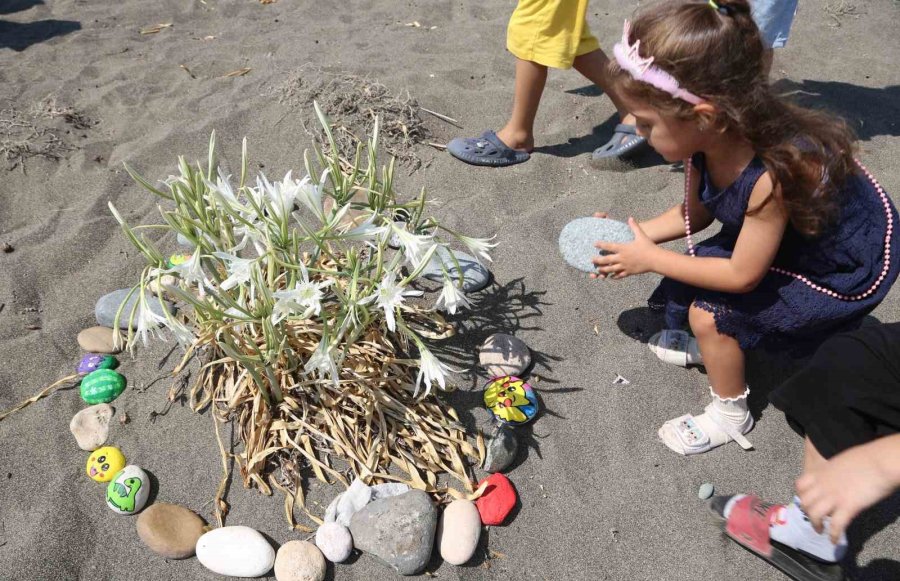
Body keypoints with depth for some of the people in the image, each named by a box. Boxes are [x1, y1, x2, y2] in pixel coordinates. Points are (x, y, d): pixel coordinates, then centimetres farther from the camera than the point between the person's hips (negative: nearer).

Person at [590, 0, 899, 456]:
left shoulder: (776, 172, -40)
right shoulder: (708, 139, -19)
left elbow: (743, 275, -27)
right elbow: (694, 214, 0)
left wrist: (649, 258, -22)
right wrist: (634, 234, -13)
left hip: (846, 273, -7)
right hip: (781, 238, 7)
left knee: (709, 313, -15)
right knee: (679, 286, -1)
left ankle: (729, 417, 10)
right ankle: (710, 345, 31)